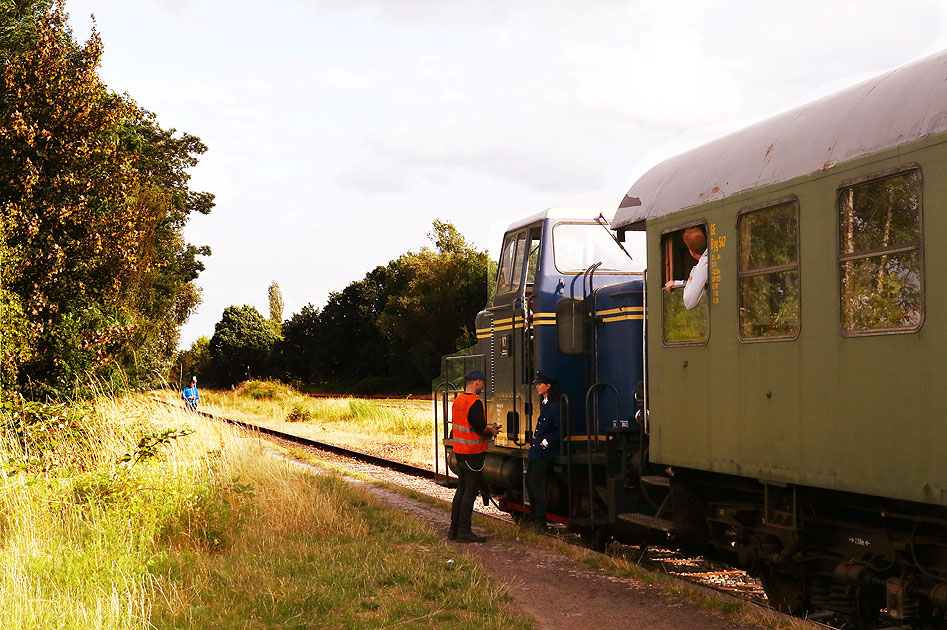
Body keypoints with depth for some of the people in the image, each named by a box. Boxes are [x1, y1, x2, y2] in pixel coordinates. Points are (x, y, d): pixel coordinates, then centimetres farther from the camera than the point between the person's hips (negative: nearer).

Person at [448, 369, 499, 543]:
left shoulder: (458, 401, 11)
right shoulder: (475, 403, -18)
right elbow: (480, 427, -23)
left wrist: (487, 429, 17)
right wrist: (491, 431, -2)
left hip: (459, 451, 9)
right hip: (473, 453, -9)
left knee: (461, 490, 14)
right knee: (470, 492, -5)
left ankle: (454, 529, 16)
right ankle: (464, 531, -4)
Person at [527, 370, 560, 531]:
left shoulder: (555, 406, -13)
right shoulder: (543, 404, 16)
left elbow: (559, 431, -16)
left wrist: (546, 442, -16)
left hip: (544, 454, -10)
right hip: (535, 451, 10)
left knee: (536, 483, -9)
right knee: (529, 482, 11)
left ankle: (540, 522, -3)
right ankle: (533, 518, 21)